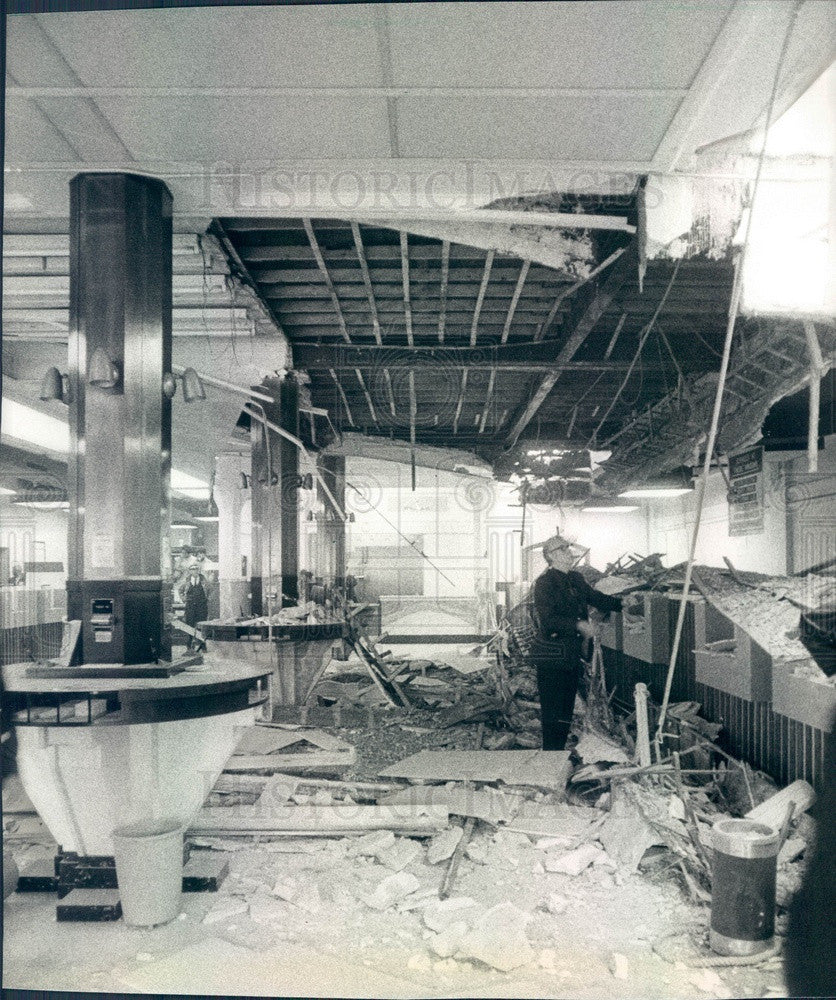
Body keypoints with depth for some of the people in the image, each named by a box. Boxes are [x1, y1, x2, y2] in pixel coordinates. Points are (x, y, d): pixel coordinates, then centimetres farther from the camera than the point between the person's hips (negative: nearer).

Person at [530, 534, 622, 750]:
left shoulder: (575, 579, 11)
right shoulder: (545, 582, -15)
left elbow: (597, 598, 16)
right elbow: (548, 620, -23)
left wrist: (622, 602, 3)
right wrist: (579, 625, -29)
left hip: (572, 654, 8)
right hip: (551, 656, -8)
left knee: (567, 708, 16)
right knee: (552, 710, -3)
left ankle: (560, 750, 27)